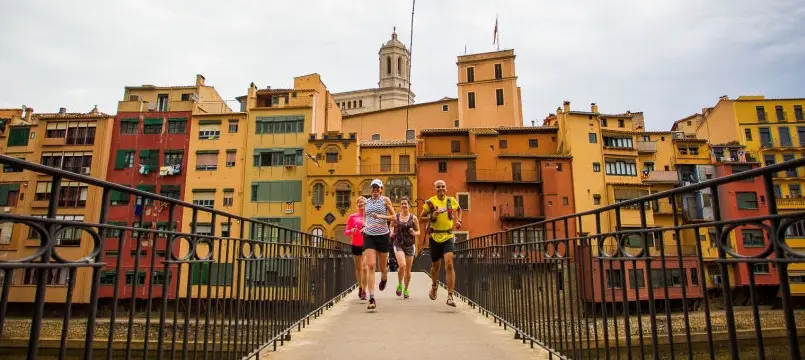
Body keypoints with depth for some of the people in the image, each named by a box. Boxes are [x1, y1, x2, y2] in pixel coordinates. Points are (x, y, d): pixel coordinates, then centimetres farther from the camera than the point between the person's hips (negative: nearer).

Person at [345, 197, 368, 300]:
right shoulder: (352, 217, 3)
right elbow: (346, 232, 4)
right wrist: (351, 231, -17)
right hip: (356, 245, 2)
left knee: (365, 268, -12)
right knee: (358, 268, 15)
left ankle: (364, 291, -5)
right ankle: (360, 287, 36)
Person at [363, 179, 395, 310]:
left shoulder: (385, 200, 1)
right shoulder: (366, 202, 11)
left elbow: (393, 216, -1)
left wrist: (381, 216, -15)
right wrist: (365, 225, 7)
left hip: (382, 235, -1)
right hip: (369, 236, 2)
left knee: (382, 267, 10)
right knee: (370, 266, -12)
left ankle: (384, 278, 50)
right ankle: (372, 298, -11)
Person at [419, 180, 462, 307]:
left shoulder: (451, 201, 3)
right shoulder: (430, 202, -4)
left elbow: (459, 210, 25)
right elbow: (421, 218, 1)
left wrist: (458, 221, 7)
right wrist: (431, 216, -17)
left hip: (448, 237, 0)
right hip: (434, 238, 0)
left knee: (449, 264, -16)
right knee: (435, 265, 14)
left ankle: (450, 296, -12)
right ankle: (434, 285, 45)